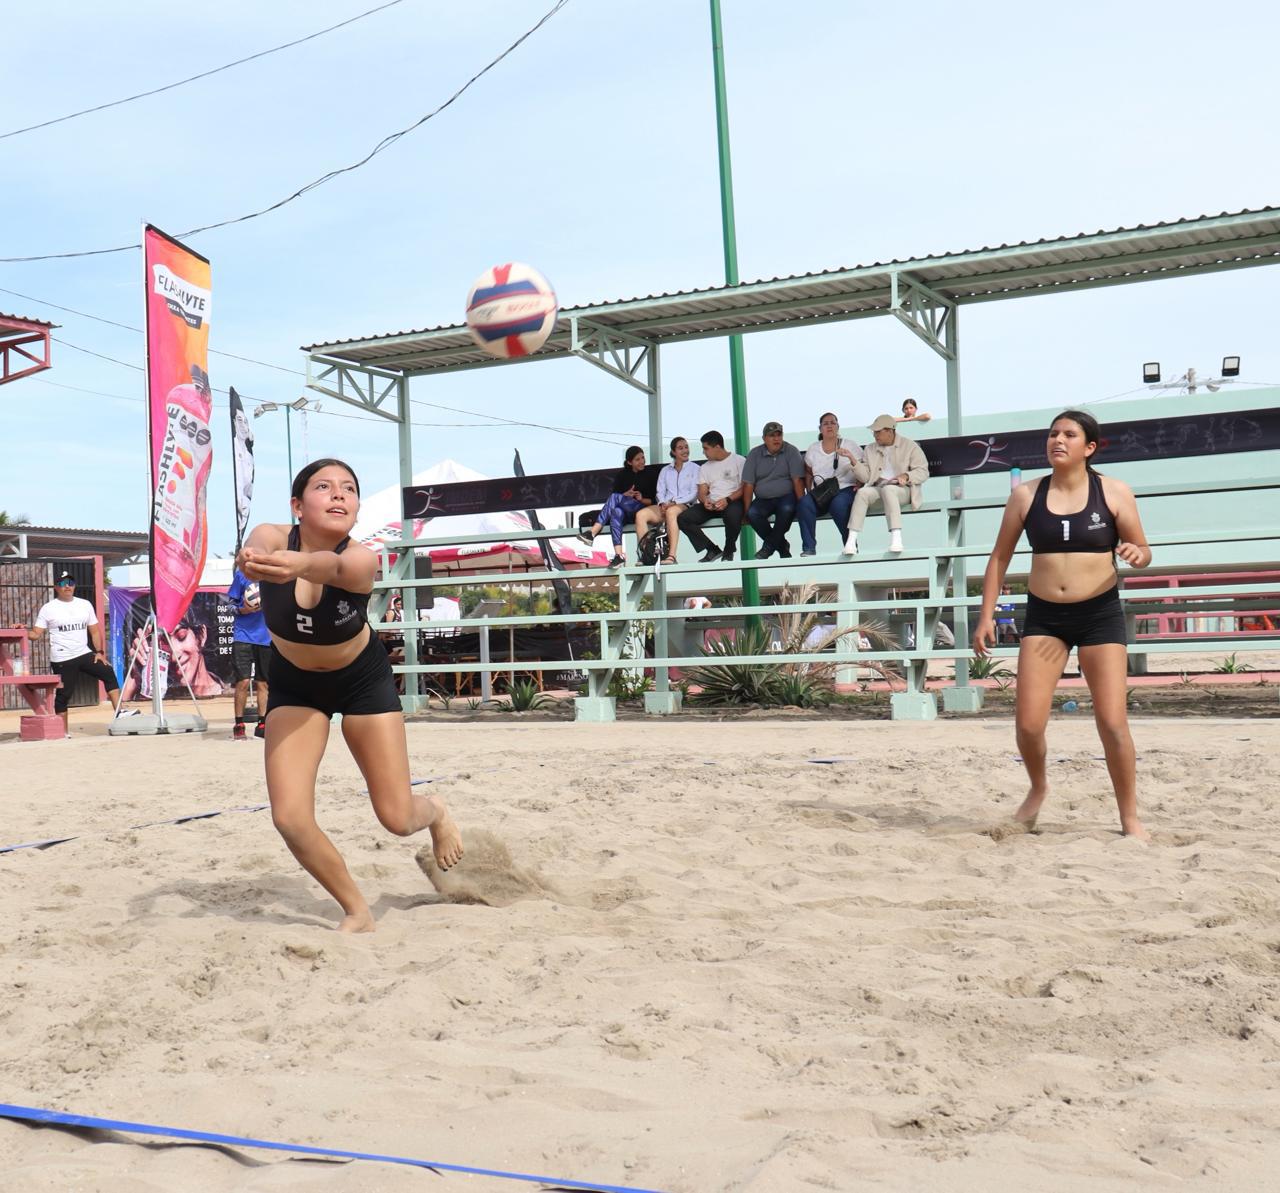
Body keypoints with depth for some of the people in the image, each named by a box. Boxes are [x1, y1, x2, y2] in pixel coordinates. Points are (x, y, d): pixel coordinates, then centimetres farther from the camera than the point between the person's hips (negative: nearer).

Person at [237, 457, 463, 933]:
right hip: (294, 685, 2)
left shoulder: (362, 559, -30)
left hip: (363, 680, -1)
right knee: (290, 818, -13)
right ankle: (357, 912, 12)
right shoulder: (272, 537, -24)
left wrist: (301, 563, -78)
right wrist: (252, 559, -74)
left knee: (397, 817, -2)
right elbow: (258, 551, -49)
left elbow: (334, 566, -54)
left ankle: (436, 811, 38)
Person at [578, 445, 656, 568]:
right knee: (616, 512, -37)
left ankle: (592, 533, -41)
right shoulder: (622, 475, 17)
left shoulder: (649, 476, 12)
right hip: (624, 510, 2)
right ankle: (619, 555, -49)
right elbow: (616, 492, 11)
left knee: (615, 497, -29)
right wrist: (625, 495, -9)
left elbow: (653, 500, 8)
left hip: (642, 508, -2)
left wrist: (642, 499, -11)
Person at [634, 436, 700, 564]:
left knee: (671, 511, -41)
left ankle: (672, 556, -51)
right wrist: (662, 504, -7)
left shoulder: (694, 468, 13)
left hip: (684, 505, -4)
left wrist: (675, 502, -12)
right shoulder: (665, 471, 26)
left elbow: (694, 493, 1)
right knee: (640, 515, -25)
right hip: (665, 506, 4)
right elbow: (660, 492, 17)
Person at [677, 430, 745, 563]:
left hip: (733, 501, -5)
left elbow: (745, 487, -5)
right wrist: (705, 500, -13)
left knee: (732, 514, -42)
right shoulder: (705, 467, 20)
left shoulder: (739, 461, 4)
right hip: (711, 504, 5)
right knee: (683, 519, -19)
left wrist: (727, 500, -20)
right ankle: (713, 550, -10)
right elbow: (702, 492, 12)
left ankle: (728, 551, -15)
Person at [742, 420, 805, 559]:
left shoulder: (791, 451, -1)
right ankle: (781, 546, -11)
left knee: (787, 509, -36)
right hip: (763, 500, 2)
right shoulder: (754, 454, 4)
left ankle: (769, 546, -15)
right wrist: (746, 510, -9)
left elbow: (797, 480, -9)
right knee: (752, 513, -29)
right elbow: (748, 484, -1)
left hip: (786, 497, -2)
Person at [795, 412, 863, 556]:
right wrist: (809, 493, 5)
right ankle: (809, 548, -27)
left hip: (845, 490, -3)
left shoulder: (850, 445, 8)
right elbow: (808, 474, 21)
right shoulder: (813, 449, 16)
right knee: (804, 503, -30)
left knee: (838, 504, -38)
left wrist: (860, 484, -13)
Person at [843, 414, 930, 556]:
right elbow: (864, 477, 10)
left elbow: (923, 472, 1)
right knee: (862, 492, -30)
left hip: (901, 488, -3)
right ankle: (851, 541, -40)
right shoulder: (870, 449, 19)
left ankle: (896, 538, -50)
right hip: (877, 488, 3)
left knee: (888, 489, -38)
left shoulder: (910, 446, 8)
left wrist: (906, 476, -19)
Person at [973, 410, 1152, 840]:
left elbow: (1142, 551, 5)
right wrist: (986, 616, 3)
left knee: (1113, 724, -6)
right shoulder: (1026, 495, 2)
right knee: (1028, 724, -4)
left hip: (1100, 614, -1)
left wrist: (1137, 554, -19)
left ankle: (1130, 819, 11)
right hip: (1043, 615, 2)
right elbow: (1000, 557, 8)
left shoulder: (1114, 493, -1)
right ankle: (1038, 788, 27)